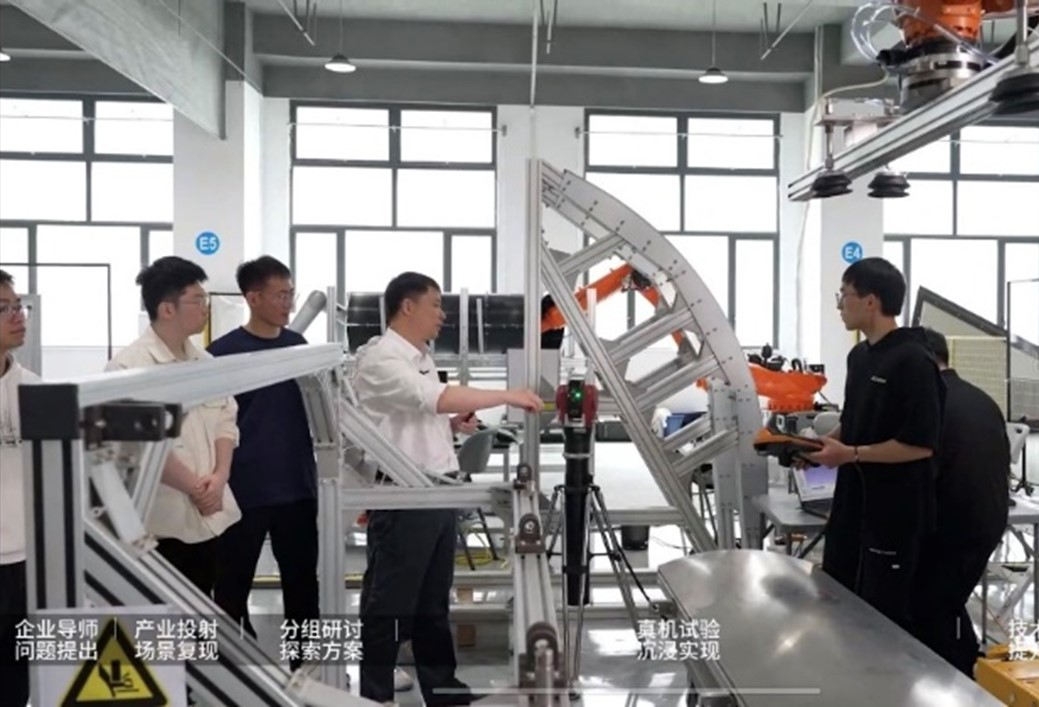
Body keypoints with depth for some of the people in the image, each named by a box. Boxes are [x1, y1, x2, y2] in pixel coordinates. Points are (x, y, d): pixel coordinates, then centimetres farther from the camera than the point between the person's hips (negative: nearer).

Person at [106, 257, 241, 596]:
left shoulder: (205, 362, 9)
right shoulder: (128, 366, -12)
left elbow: (225, 423, 9)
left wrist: (219, 478, -6)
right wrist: (195, 488, -12)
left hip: (207, 515, 6)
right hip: (161, 520, -6)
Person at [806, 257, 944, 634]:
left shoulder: (913, 361, -18)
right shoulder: (859, 356, 8)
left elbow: (920, 444, -21)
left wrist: (851, 454, -19)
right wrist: (824, 442, 2)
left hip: (895, 509, -8)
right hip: (853, 499, 9)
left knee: (884, 616, 6)